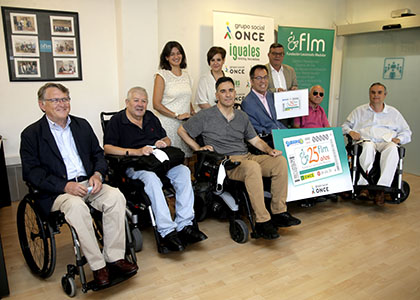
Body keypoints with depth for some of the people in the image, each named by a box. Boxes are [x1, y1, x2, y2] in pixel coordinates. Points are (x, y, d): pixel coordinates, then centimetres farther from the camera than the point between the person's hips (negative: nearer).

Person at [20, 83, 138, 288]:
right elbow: (31, 173, -6)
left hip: (88, 183, 4)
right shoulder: (31, 134, 3)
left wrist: (97, 174, -6)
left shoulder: (82, 125, 17)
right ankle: (97, 266, -23)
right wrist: (65, 186, -19)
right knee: (76, 206, -35)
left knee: (115, 196, -24)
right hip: (56, 192, -4)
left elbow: (98, 154, 17)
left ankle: (114, 257, -17)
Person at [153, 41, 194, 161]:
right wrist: (177, 116, -14)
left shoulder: (186, 74, 15)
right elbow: (156, 104, -9)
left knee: (185, 157, 6)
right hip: (169, 123, -5)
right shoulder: (162, 75, -3)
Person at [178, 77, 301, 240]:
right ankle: (262, 221, -32)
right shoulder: (206, 116, 3)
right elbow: (182, 130, 10)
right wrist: (198, 148, 0)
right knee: (252, 167, -37)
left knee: (280, 161, -16)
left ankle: (279, 212, -11)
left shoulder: (242, 116, 19)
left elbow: (256, 140, 20)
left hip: (246, 157, 6)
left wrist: (270, 150, 1)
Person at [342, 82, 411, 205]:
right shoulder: (359, 111, 23)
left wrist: (398, 139, 4)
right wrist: (350, 131, -2)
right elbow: (345, 126, 22)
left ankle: (382, 187, -43)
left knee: (392, 148, -38)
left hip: (386, 142, 1)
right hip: (365, 140, -1)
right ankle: (364, 185, -46)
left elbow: (406, 132, 27)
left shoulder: (393, 112, 25)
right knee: (368, 146, -40)